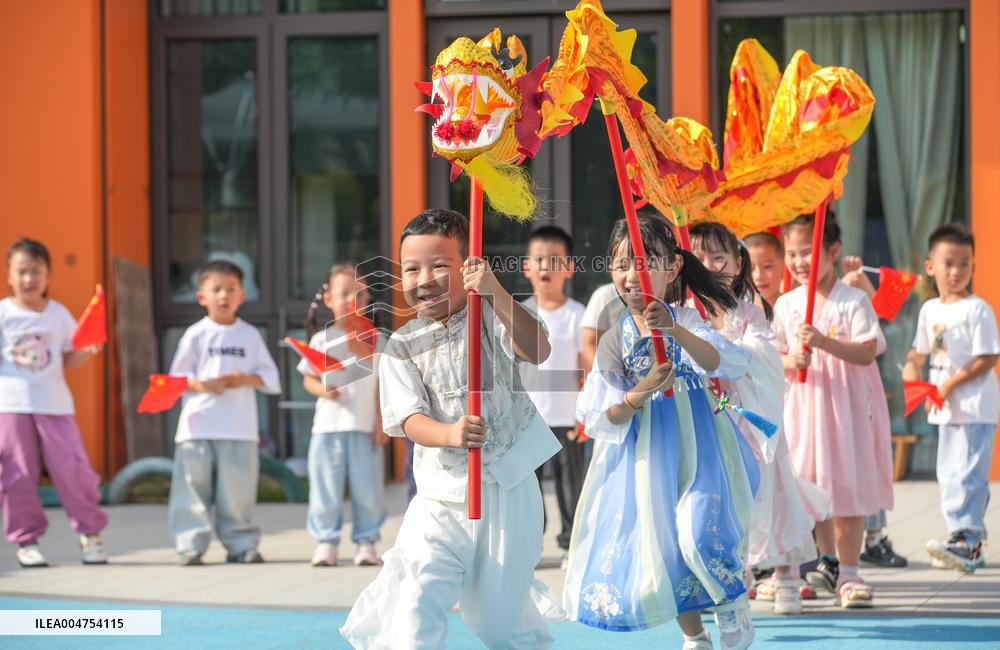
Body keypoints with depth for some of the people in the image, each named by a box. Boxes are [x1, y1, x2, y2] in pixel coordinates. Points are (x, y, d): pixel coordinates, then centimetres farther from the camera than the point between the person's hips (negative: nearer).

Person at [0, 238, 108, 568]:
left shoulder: (59, 314, 7)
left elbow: (69, 360, 12)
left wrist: (88, 351, -6)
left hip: (54, 403, 1)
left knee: (72, 469, -4)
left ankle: (90, 532, 12)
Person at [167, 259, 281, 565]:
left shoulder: (250, 335, 8)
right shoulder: (196, 335, 3)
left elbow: (270, 378, 8)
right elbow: (178, 377, 3)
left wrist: (245, 379, -11)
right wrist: (204, 384, -15)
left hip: (240, 427, 1)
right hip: (199, 424, -1)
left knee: (238, 490, 1)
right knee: (193, 487, -3)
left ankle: (241, 544, 9)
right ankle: (190, 545, 0)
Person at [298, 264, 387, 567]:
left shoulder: (375, 339, 5)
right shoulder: (321, 340, 5)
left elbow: (383, 384, 5)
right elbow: (309, 379, 7)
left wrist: (381, 421, -1)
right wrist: (322, 390, -15)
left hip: (365, 428, 0)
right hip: (328, 425, 0)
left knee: (367, 488, 2)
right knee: (326, 487, 2)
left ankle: (366, 541, 10)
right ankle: (326, 541, 10)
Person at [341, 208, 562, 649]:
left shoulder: (490, 317, -5)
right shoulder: (402, 347, -2)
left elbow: (537, 351, -24)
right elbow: (410, 418, -12)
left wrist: (495, 291, -37)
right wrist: (450, 434, -35)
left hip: (509, 488, -1)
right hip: (442, 496, 1)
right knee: (417, 600, -19)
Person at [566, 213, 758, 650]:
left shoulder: (687, 322, -6)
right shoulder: (614, 341, -1)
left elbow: (727, 364, -25)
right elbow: (598, 419, -3)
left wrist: (675, 331, -39)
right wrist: (640, 393, -22)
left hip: (696, 447, -3)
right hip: (644, 457, 3)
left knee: (699, 532, -23)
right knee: (658, 547, 7)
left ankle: (733, 606, 6)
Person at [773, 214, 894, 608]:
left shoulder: (854, 301, -5)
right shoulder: (785, 305, 7)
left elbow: (867, 353, -14)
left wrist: (824, 342, -27)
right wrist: (790, 361, -16)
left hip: (847, 407, -4)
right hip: (802, 404, 4)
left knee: (848, 487, -1)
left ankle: (848, 574, 5)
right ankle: (829, 561, 26)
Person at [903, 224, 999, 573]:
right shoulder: (930, 309, 11)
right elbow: (922, 348, 22)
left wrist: (951, 383, -17)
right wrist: (912, 364, -1)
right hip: (946, 410, 8)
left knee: (966, 474, -14)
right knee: (948, 475, 11)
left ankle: (966, 540, -17)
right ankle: (968, 544, 18)